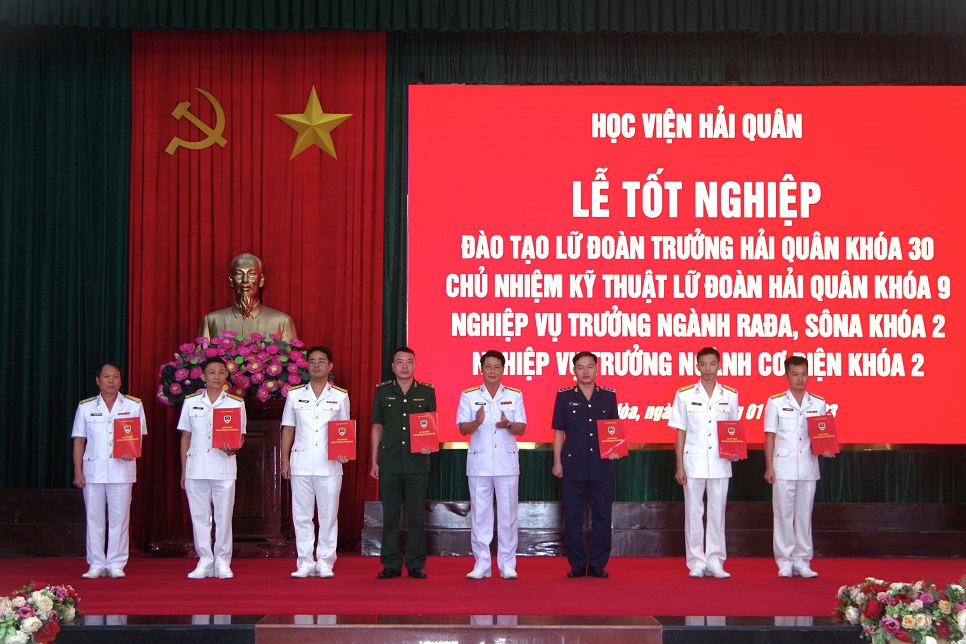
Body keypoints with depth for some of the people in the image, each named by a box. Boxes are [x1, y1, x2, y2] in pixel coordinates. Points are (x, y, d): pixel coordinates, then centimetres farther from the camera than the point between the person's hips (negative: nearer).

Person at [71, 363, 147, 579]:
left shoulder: (134, 406, 7)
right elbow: (79, 441, 10)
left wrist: (131, 451, -15)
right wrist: (77, 471, 2)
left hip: (121, 469, -1)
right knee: (94, 518, 2)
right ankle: (96, 564, 9)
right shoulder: (86, 407, 10)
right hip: (93, 469, 1)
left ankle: (116, 564, 5)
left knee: (119, 518, -1)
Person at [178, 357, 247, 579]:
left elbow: (241, 436, 7)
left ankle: (222, 563, 8)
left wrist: (232, 448, -16)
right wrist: (183, 470, 8)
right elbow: (185, 437, 12)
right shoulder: (191, 402, 9)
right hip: (196, 467, 1)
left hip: (224, 468, -1)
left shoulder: (236, 403, 5)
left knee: (223, 517, 0)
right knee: (199, 517, 4)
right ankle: (205, 562, 12)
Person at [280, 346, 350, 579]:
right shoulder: (295, 394, 10)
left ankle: (325, 563, 9)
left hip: (329, 465, -1)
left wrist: (344, 452, -9)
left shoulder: (340, 396, 7)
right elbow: (288, 429, 11)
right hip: (300, 463, 1)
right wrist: (285, 460, 5)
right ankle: (305, 563, 10)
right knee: (301, 515, 2)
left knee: (328, 515, 1)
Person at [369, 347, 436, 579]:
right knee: (390, 514, 4)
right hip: (389, 462, 1)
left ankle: (416, 564, 8)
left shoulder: (427, 391, 6)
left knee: (416, 514, 1)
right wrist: (374, 460, 7)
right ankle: (391, 564, 11)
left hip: (418, 462, 0)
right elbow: (377, 427, 11)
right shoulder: (382, 391, 7)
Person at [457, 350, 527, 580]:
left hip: (507, 460, 0)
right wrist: (477, 422, -19)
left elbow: (521, 429, 5)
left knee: (507, 513, 1)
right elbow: (462, 429, 1)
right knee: (480, 513, 1)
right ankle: (481, 564, 8)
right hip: (478, 461, 0)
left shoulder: (514, 395, 8)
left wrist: (508, 425, -16)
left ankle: (507, 565, 8)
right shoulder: (469, 395, 6)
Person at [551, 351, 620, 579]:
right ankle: (577, 564, 11)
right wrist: (557, 462, 1)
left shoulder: (609, 396, 8)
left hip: (602, 466, 1)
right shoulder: (564, 396, 5)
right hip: (573, 465, -1)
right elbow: (558, 432, 6)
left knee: (602, 516, 2)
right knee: (572, 517, 2)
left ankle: (598, 564, 11)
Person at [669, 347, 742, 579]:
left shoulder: (730, 395, 5)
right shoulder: (685, 395, 1)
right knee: (693, 512, 2)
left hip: (720, 463, 1)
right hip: (693, 462, -1)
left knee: (717, 512, 5)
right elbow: (680, 433, 2)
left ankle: (715, 562, 13)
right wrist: (680, 466, -3)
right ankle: (696, 563, 9)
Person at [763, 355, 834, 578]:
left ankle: (802, 560, 14)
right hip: (783, 467, -2)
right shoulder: (775, 403, 0)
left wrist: (825, 449, -9)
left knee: (805, 514, 6)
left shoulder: (818, 404, 8)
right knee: (783, 514, 1)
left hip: (808, 467, 2)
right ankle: (784, 561, 8)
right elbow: (770, 437, 0)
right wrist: (769, 467, -5)